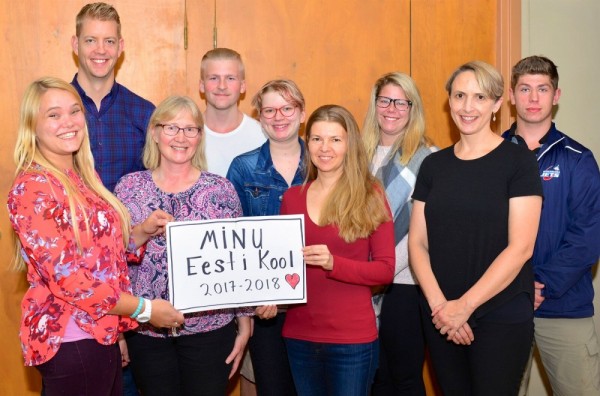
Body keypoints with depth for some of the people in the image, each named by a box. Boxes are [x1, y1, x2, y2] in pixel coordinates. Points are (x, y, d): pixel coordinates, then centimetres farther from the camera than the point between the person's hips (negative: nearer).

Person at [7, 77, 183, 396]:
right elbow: (66, 279, -21)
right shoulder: (32, 189, -15)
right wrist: (144, 309, -16)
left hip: (101, 333, 8)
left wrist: (142, 232, 1)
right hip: (69, 340, -8)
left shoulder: (84, 177, 10)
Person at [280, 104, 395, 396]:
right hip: (299, 336, 4)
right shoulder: (292, 197, 5)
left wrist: (333, 263, -22)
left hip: (353, 339, -4)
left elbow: (386, 270, -8)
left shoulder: (370, 196, -5)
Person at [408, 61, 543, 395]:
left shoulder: (518, 161, -5)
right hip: (441, 318, 4)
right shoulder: (434, 165, 8)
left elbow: (520, 247, -12)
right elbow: (418, 243, 5)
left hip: (501, 317, -4)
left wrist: (465, 305, -14)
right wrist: (438, 304, -9)